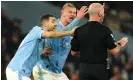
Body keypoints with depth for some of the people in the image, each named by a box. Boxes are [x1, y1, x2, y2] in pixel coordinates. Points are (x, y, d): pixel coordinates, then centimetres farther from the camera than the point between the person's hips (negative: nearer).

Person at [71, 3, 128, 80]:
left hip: (84, 68, 2)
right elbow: (114, 50, -9)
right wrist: (120, 44, 12)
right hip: (100, 68, -2)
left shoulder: (79, 30, 0)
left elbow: (73, 52, 7)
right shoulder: (104, 30, -9)